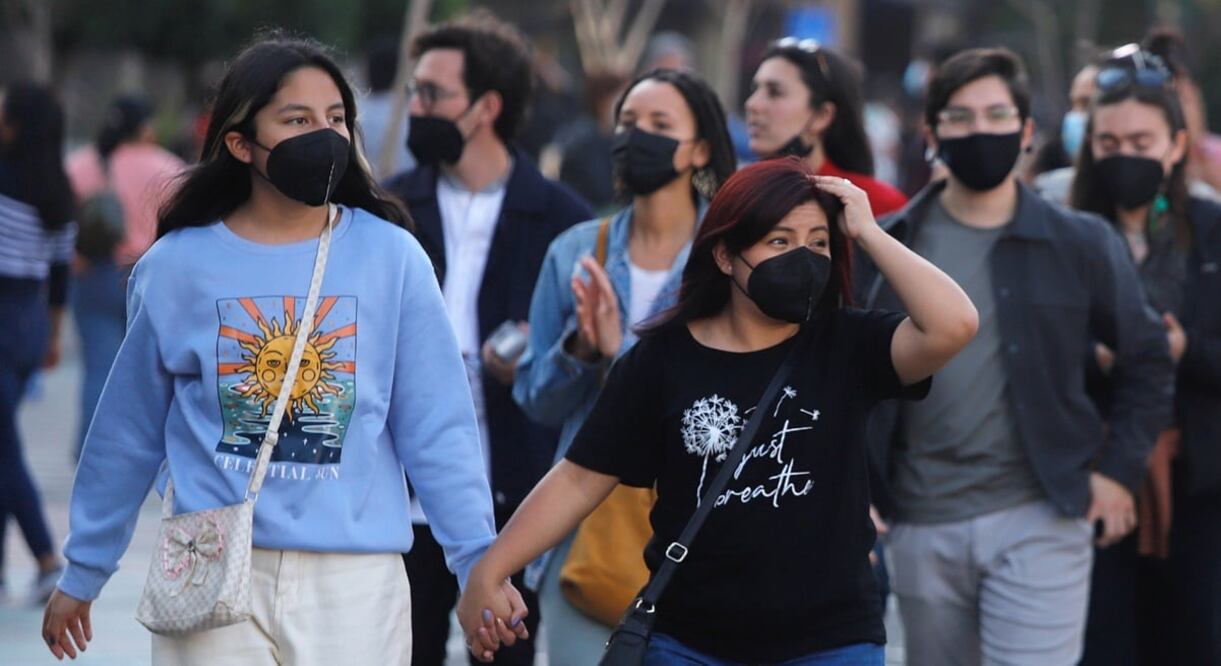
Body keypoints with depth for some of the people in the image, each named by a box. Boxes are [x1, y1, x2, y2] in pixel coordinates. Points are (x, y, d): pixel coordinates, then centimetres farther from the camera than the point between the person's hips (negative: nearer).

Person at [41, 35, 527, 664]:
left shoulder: (391, 257, 0)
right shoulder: (177, 266, 1)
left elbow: (435, 427, 0)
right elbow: (129, 433, 9)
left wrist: (479, 561, -6)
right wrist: (82, 573, 12)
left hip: (357, 576, 0)